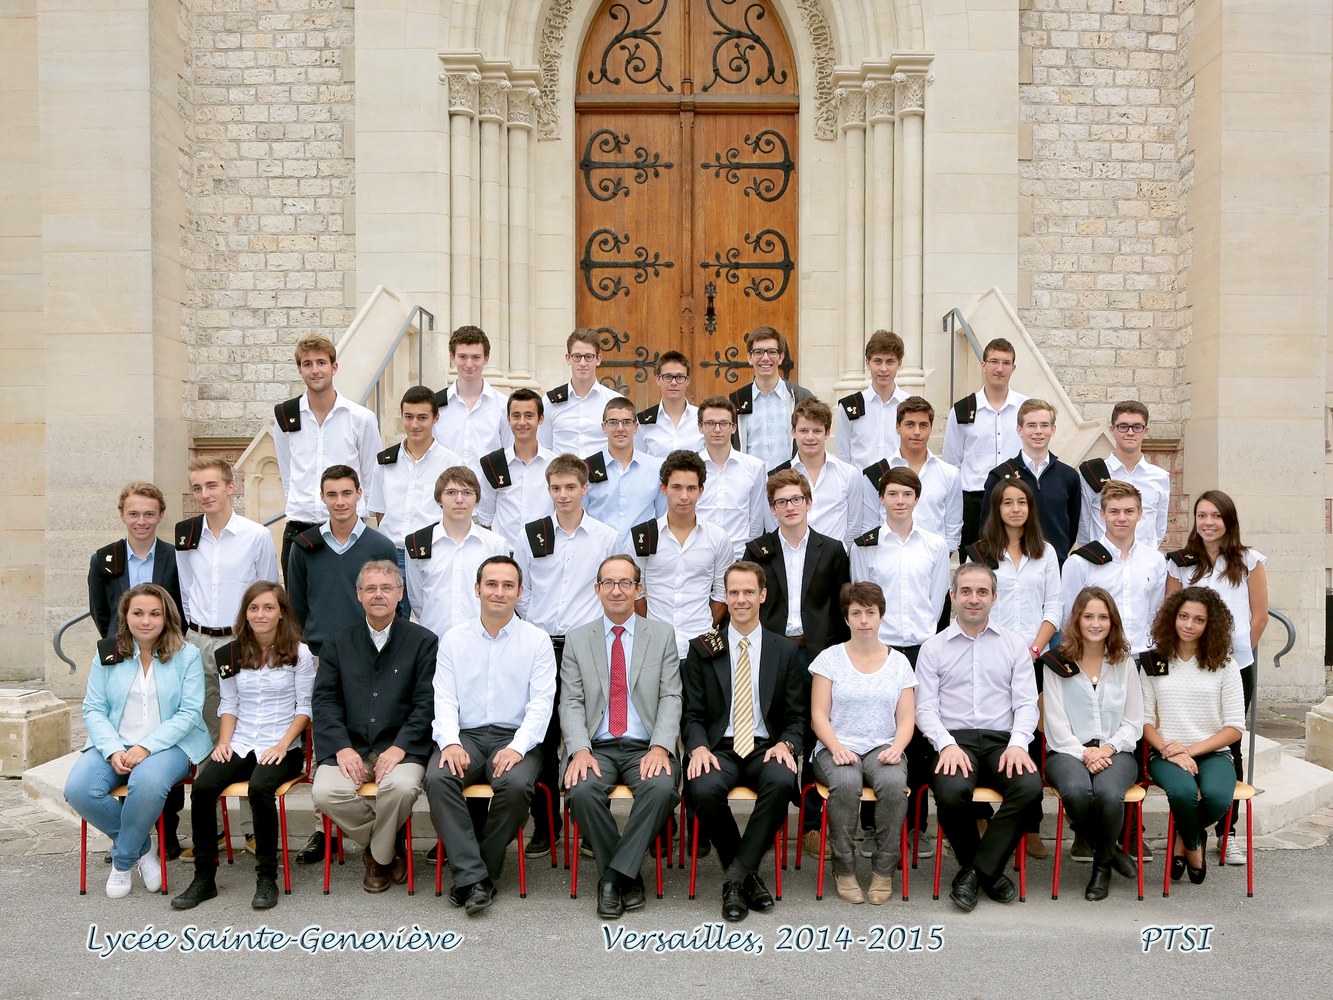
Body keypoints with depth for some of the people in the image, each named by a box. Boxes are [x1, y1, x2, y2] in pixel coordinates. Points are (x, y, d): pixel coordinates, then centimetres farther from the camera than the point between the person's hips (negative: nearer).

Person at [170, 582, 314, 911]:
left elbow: (304, 707, -1)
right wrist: (224, 741, -1)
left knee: (260, 788, -34)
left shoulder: (299, 653, 0)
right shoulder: (232, 654, 11)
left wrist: (283, 744, -12)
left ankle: (267, 878, -19)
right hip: (240, 745, 4)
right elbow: (229, 705, 15)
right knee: (202, 787, -24)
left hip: (283, 747, -4)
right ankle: (204, 877, -11)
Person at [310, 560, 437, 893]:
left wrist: (400, 746, -16)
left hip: (401, 747, -2)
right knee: (324, 793, -25)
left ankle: (379, 855, 1)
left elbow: (426, 703, -2)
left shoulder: (423, 641, 6)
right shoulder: (338, 643, 14)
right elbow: (324, 700, 6)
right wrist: (341, 747, -10)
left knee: (401, 787, -33)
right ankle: (393, 844, 1)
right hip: (349, 745, 3)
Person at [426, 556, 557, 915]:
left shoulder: (537, 640, 6)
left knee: (516, 785, -32)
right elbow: (444, 698, 5)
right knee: (438, 778, -29)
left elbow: (541, 702, -2)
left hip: (514, 738, -1)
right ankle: (474, 878, -24)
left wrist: (517, 747, -18)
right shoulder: (454, 639, 11)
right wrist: (450, 742, -14)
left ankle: (475, 872, -11)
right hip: (465, 736, 2)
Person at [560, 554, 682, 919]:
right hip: (596, 747, 1)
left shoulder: (662, 636, 10)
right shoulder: (577, 639, 11)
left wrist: (661, 748, -14)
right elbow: (571, 702, 4)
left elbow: (671, 697, 2)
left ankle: (613, 876, -17)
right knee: (581, 791, -31)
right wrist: (579, 750, -14)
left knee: (661, 788, -33)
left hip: (646, 748, 0)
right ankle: (627, 877, -10)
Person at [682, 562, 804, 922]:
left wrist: (786, 744, -11)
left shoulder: (784, 650, 11)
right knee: (704, 790, -33)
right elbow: (692, 714, 6)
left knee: (782, 781, -34)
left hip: (765, 748, 1)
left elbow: (795, 717, 10)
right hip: (719, 748, 0)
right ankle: (747, 875, -10)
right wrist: (698, 747, -15)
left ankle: (736, 876, -19)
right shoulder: (702, 648, 8)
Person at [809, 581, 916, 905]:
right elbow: (819, 715, 1)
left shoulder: (898, 661, 12)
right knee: (846, 783, -35)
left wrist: (896, 748, -13)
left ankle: (884, 869, -15)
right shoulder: (829, 658, 7)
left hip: (883, 748, 1)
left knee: (893, 783, -33)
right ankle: (843, 869, -16)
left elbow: (906, 718, 8)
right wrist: (837, 748, -17)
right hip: (838, 748, -1)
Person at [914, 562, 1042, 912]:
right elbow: (925, 707, 4)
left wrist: (1018, 744, -11)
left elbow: (1026, 703, 8)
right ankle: (989, 871, -5)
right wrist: (947, 745, -14)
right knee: (952, 791, -33)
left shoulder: (1014, 645, 15)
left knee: (1030, 786, -30)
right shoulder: (933, 647, 11)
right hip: (954, 740, -1)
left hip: (1002, 740, 2)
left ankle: (974, 871, -13)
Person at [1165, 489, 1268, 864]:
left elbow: (1260, 615, 6)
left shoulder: (1249, 561, 4)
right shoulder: (1180, 563, 5)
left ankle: (1227, 832, 16)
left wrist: (1240, 650, 6)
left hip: (1236, 666, 0)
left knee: (1229, 747, 7)